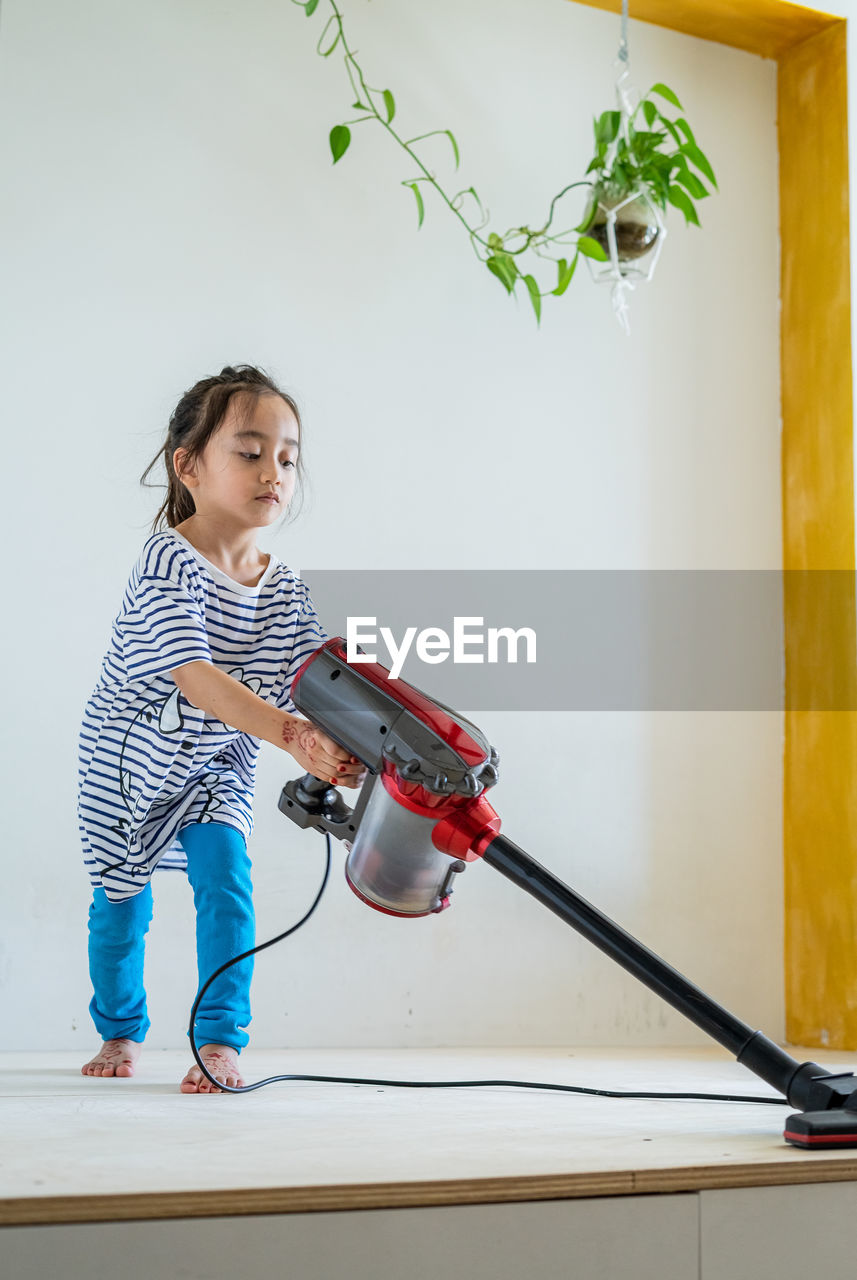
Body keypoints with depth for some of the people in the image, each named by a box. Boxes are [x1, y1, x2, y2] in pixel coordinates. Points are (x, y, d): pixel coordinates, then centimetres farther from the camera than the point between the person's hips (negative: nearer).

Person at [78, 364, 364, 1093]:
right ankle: (121, 1032, 35)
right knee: (122, 902, 11)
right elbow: (193, 676, -40)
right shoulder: (169, 562, -28)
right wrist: (290, 733, -52)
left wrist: (343, 746, -41)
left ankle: (221, 1039, -8)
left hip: (218, 767, 3)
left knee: (225, 874, -17)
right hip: (129, 761, -3)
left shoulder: (286, 591, -10)